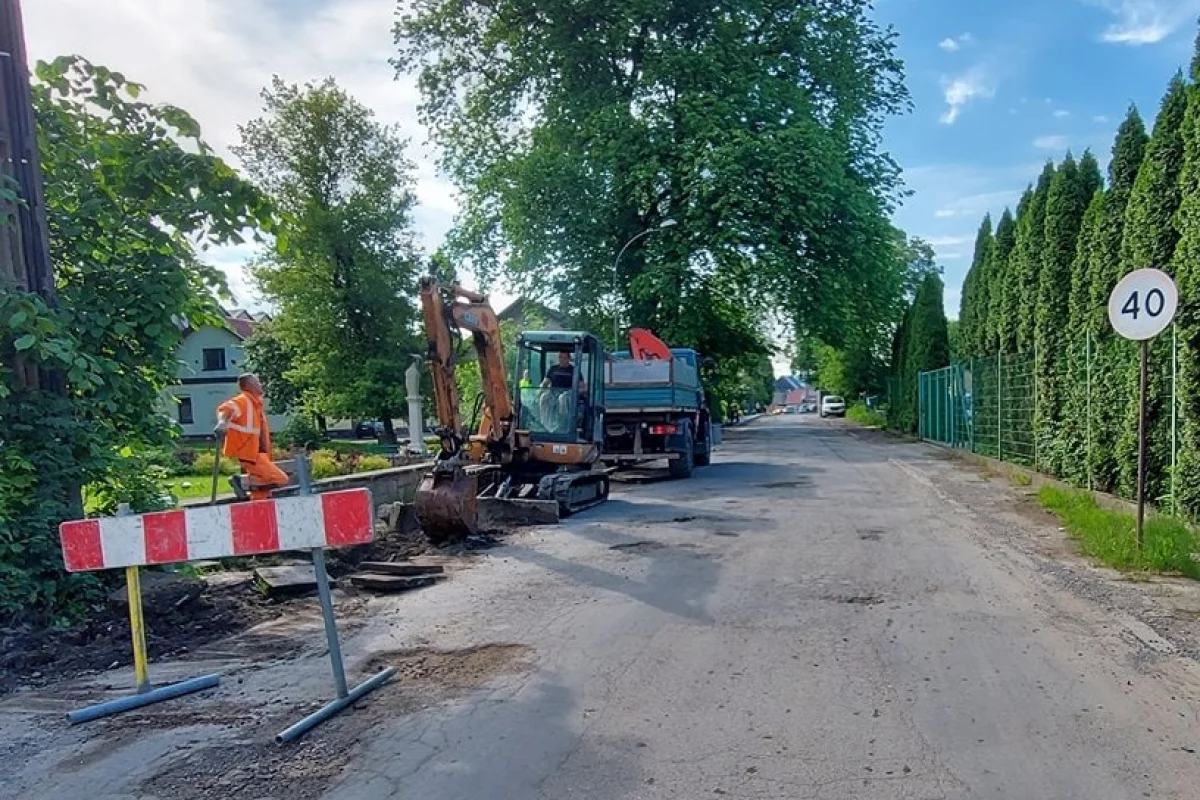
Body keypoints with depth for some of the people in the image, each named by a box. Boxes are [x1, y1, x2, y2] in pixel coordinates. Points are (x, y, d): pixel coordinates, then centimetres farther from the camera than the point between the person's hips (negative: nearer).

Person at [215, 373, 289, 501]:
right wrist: (222, 422, -51)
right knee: (281, 480, -16)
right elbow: (225, 409, -32)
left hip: (256, 453, 10)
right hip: (249, 453, -10)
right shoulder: (243, 400, -12)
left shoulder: (255, 403, 16)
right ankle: (242, 481, -10)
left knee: (260, 495, 13)